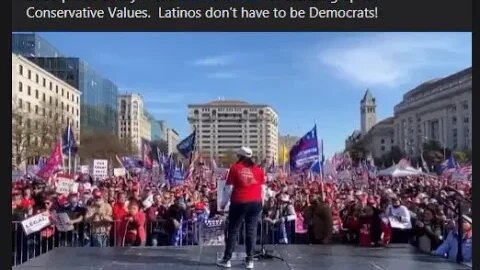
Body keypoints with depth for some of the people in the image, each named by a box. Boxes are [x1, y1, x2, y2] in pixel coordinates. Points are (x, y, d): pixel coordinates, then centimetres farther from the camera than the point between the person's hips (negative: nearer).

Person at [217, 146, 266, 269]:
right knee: (251, 231, 7)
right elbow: (263, 189, 8)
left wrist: (223, 203, 5)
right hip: (255, 203, 3)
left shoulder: (235, 168, -1)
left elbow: (229, 188, -3)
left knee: (233, 231, 6)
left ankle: (227, 259, 11)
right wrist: (261, 202, 18)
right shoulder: (258, 169, 8)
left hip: (239, 203, -2)